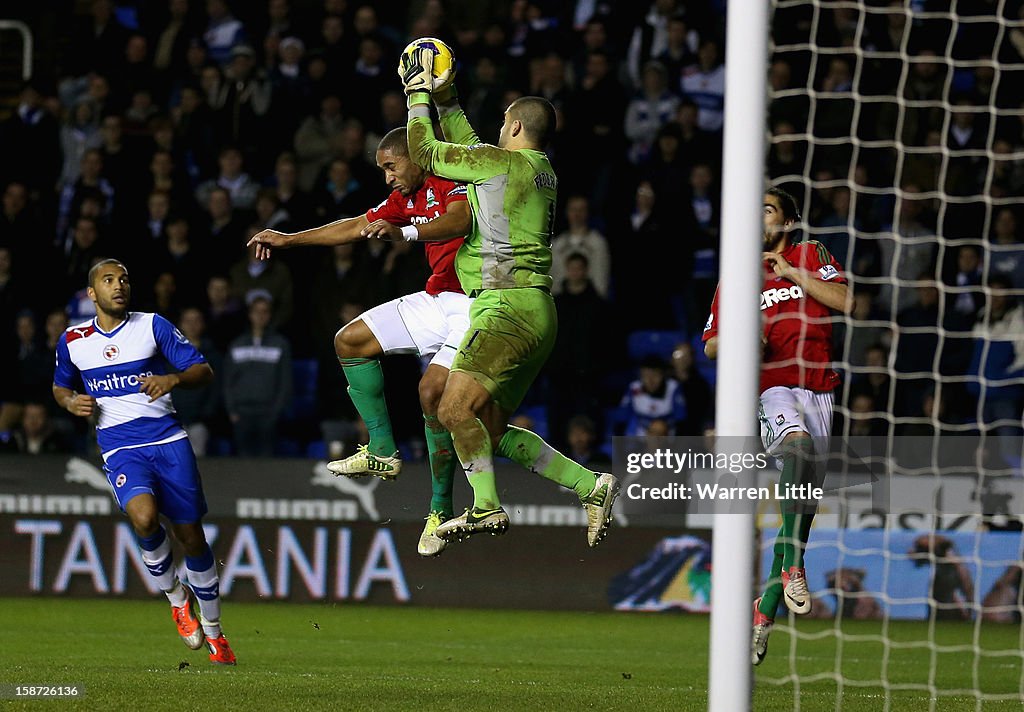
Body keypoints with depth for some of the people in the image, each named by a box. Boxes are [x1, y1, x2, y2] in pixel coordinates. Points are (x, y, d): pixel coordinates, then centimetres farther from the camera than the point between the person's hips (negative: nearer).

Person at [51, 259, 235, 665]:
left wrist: (173, 378, -17)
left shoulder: (153, 326, 2)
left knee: (191, 535, 2)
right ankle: (174, 595, -2)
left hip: (168, 439, 0)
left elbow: (203, 371, 3)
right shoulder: (73, 341, 8)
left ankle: (213, 631, 21)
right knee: (144, 517, -29)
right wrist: (71, 401, 2)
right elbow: (60, 386, 25)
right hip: (120, 447, 0)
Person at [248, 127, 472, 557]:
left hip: (475, 303, -10)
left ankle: (441, 509, -12)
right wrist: (288, 240, 27)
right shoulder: (407, 197, 14)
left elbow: (460, 220, -35)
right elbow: (357, 227, 25)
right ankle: (382, 452, 8)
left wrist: (402, 231, -51)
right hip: (439, 299, 10)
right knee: (350, 341, 7)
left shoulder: (451, 179, -15)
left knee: (433, 389, -24)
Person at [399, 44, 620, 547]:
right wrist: (444, 97, 34)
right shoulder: (540, 172, 18)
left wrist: (419, 96, 13)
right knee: (492, 432, 10)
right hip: (534, 315, 10)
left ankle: (486, 507, -18)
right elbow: (467, 150, 35)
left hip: (508, 307, -10)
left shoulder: (505, 162, -8)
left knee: (455, 409, -17)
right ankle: (591, 487, 7)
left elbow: (424, 153, 0)